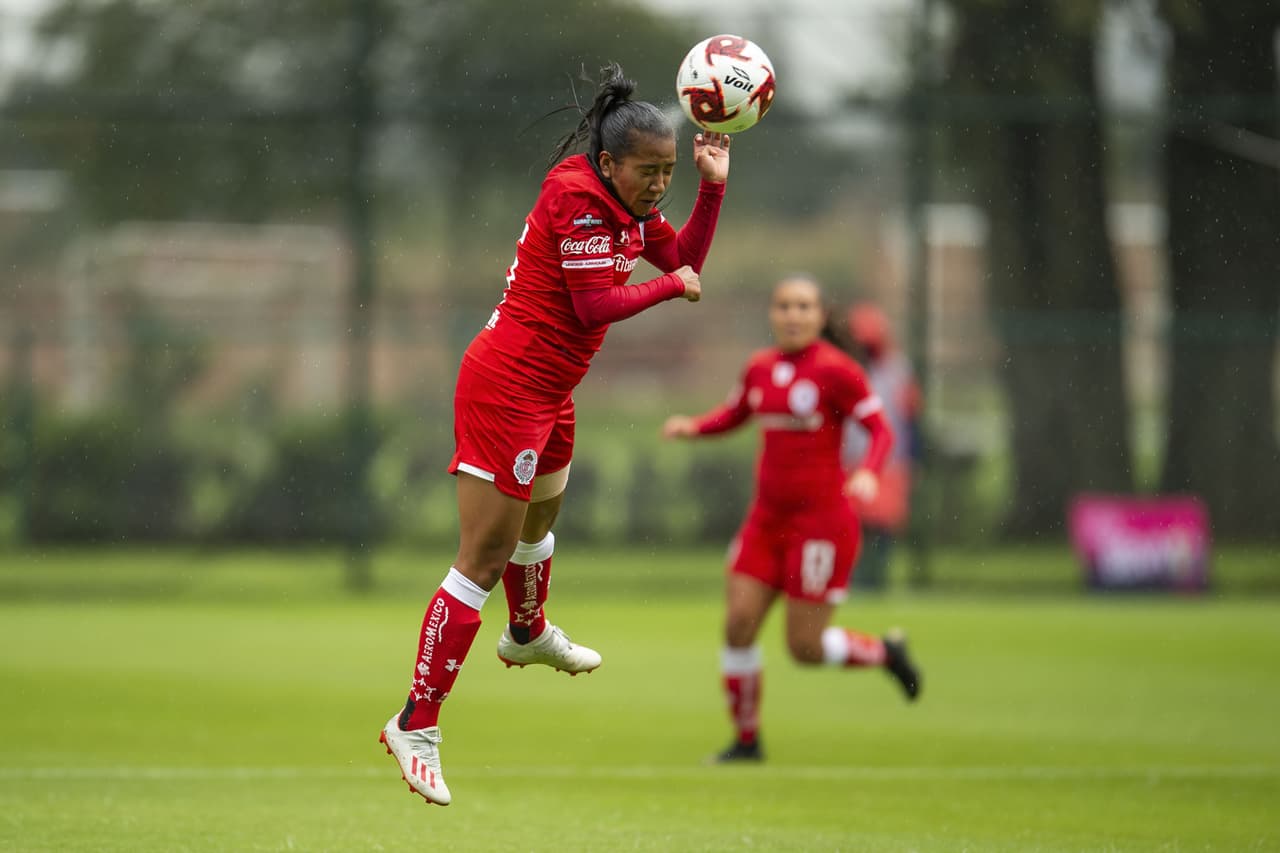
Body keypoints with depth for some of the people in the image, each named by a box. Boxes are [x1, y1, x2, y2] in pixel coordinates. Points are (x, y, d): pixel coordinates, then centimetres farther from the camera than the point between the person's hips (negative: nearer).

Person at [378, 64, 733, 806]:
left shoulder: (628, 206, 7)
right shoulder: (577, 199, -21)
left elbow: (686, 262, 13)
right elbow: (595, 304, -24)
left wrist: (713, 186, 3)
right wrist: (671, 286, -11)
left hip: (546, 394, 10)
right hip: (507, 388, -10)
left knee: (541, 511, 35)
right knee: (485, 560, -11)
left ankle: (529, 634, 65)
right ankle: (416, 724, -10)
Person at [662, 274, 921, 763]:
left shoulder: (836, 370, -11)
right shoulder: (760, 368, 7)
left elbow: (881, 430, -11)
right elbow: (733, 415, 23)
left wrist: (868, 472, -30)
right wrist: (693, 427, 3)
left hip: (821, 520, -6)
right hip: (767, 518, 6)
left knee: (805, 648, -6)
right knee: (738, 625, -4)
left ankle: (884, 652, 24)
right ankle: (746, 739, 9)